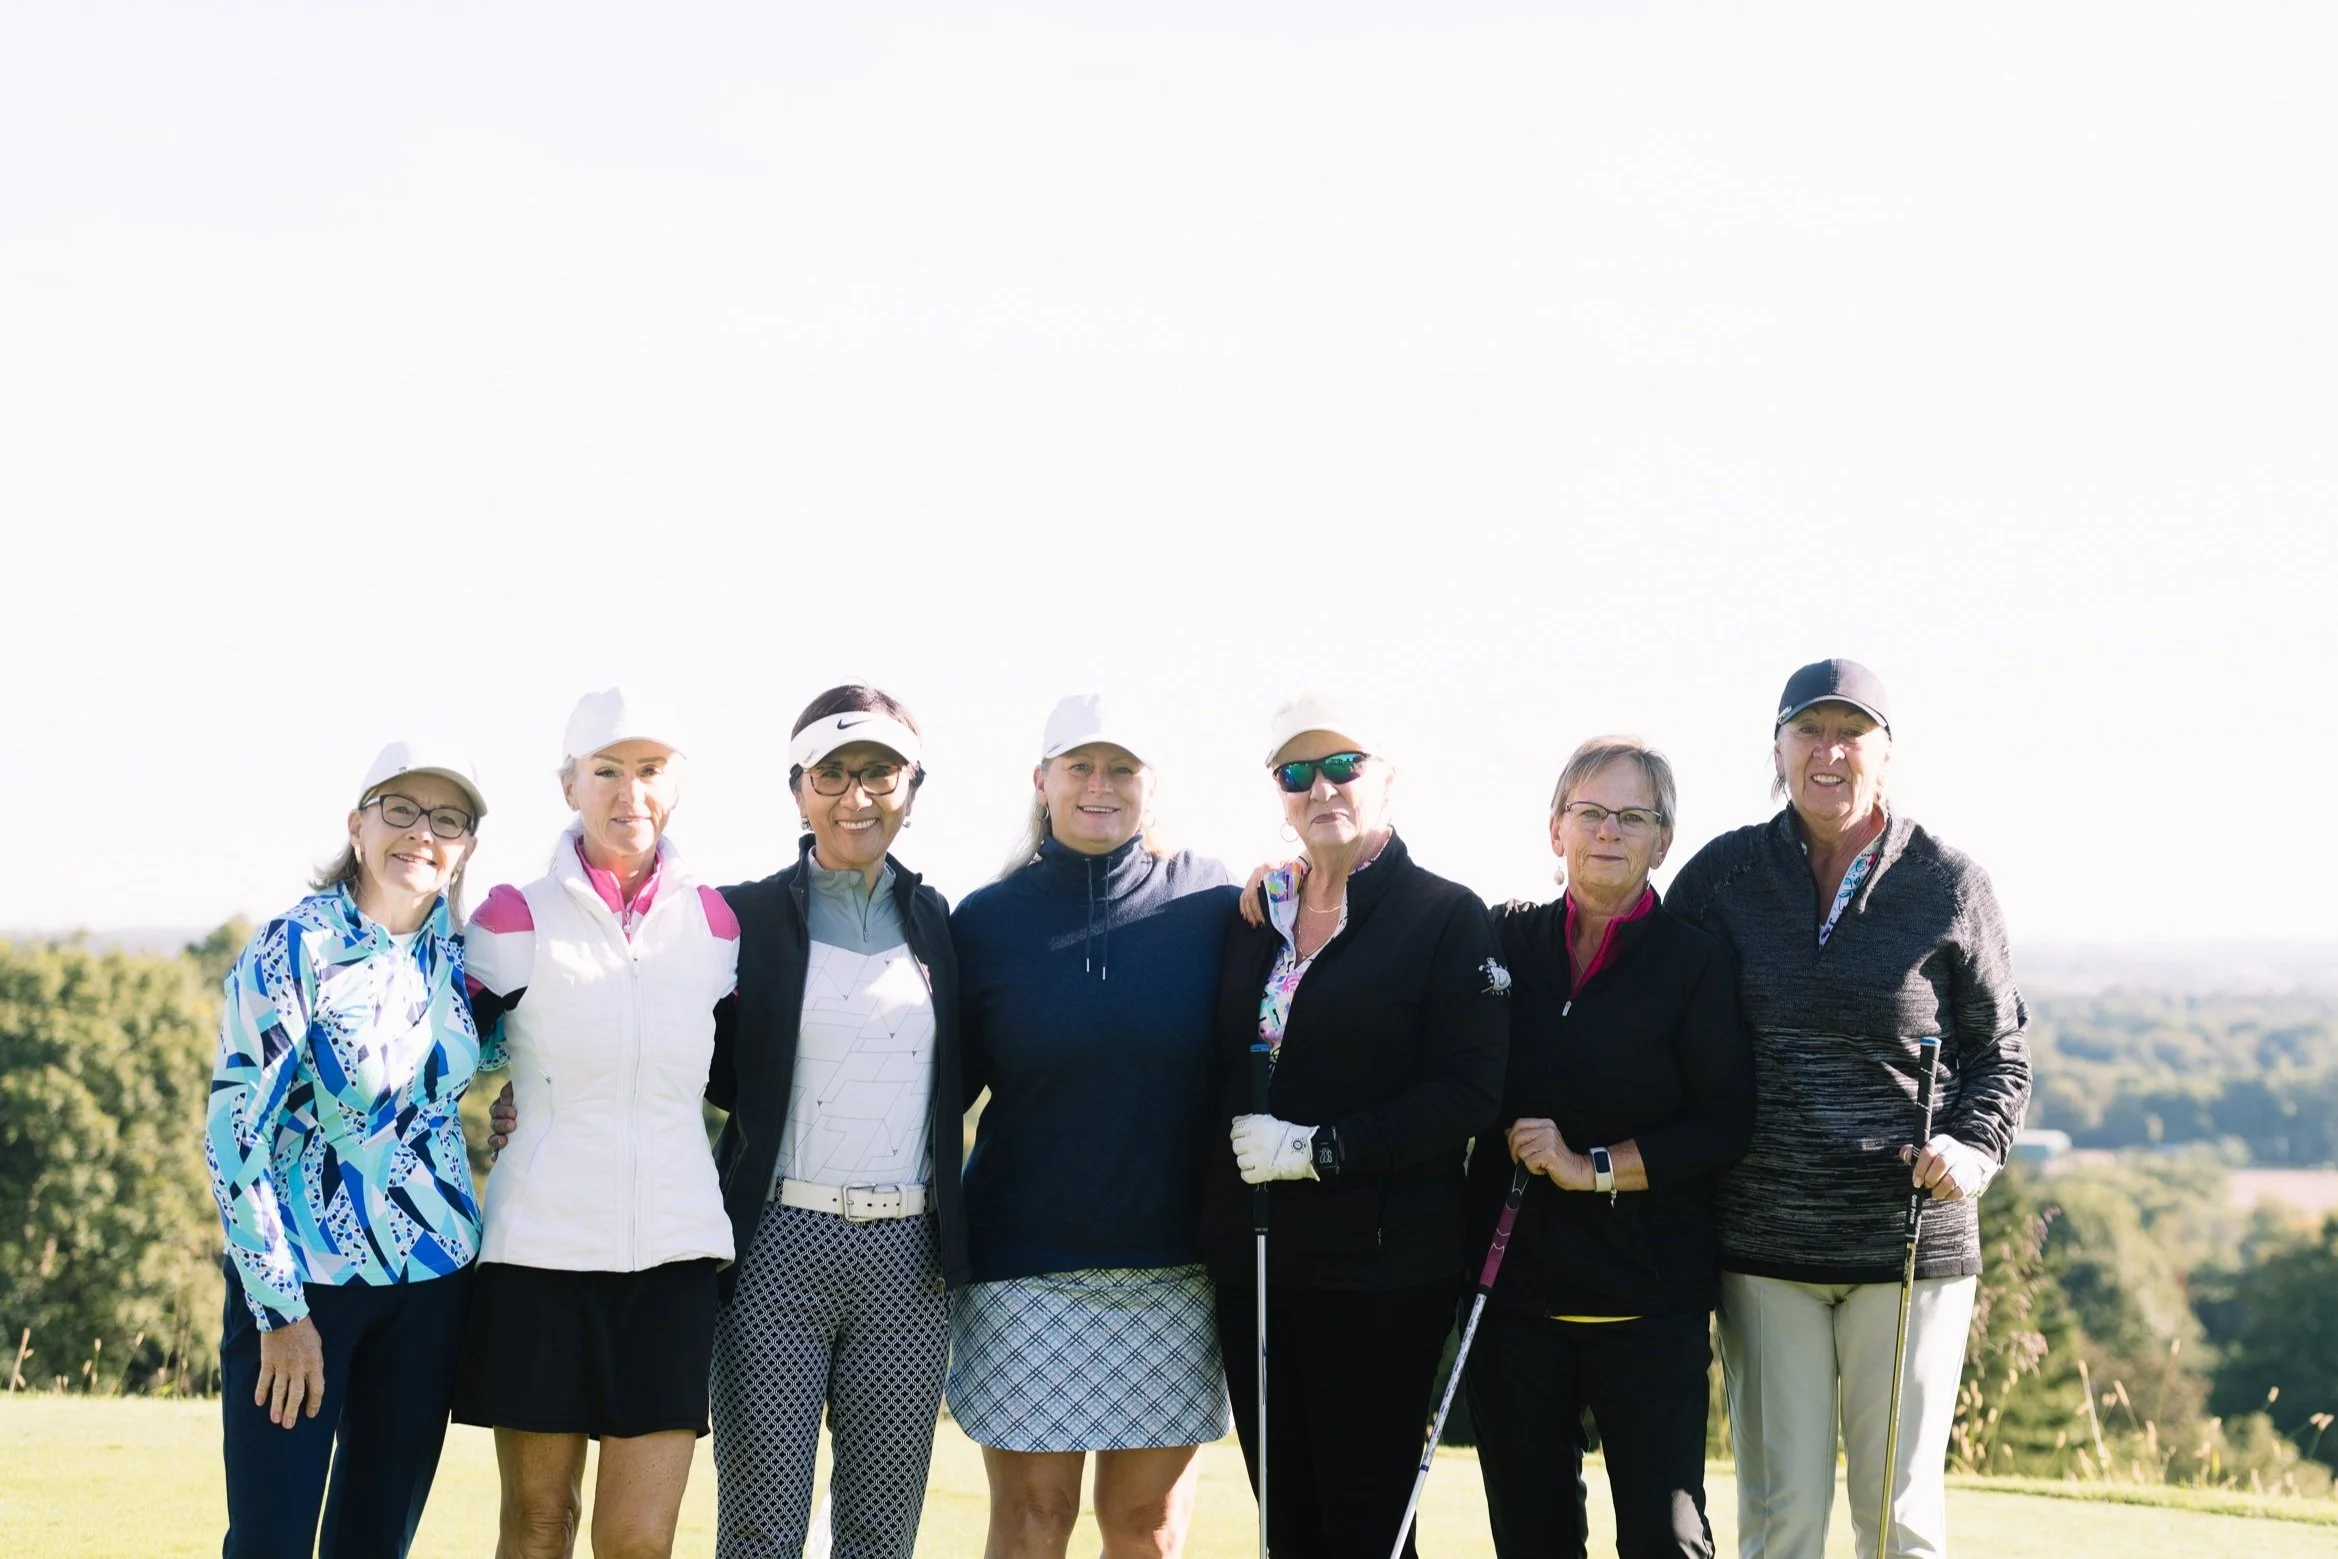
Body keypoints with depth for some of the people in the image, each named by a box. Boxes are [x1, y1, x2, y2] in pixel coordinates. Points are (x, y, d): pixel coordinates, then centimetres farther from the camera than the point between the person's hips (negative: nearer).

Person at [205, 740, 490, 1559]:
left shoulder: (455, 948, 4)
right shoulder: (293, 948, -12)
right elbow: (233, 1135, -14)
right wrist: (281, 1307, -15)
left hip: (431, 1278, 5)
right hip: (300, 1278, -5)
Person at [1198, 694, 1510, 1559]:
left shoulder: (1447, 916, -4)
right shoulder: (1252, 919, 13)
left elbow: (1466, 1096, -12)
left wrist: (1317, 1149, -15)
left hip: (1381, 1270, -5)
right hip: (1255, 1265, 5)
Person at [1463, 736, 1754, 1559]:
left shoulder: (1696, 960, -1)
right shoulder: (1506, 941, 8)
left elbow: (1725, 1126, -5)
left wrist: (1595, 1168, -13)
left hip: (1649, 1303, -3)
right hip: (1513, 1289, 3)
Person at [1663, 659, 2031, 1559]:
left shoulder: (1949, 886, 1)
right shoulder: (1720, 877, 5)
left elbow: (2001, 1052, 8)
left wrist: (1973, 1148, -10)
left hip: (1910, 1240, -1)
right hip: (1763, 1247, 1)